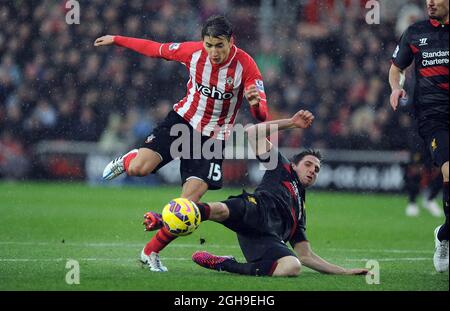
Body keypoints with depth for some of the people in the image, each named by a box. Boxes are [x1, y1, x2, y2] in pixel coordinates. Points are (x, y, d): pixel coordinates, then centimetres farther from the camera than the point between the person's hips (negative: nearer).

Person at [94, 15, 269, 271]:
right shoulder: (193, 52, -15)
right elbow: (155, 49, 4)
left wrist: (256, 103, -50)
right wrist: (116, 40, 11)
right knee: (139, 169, -21)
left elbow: (262, 115, -25)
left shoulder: (245, 65, -21)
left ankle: (151, 252, 8)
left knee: (188, 202, -12)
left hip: (213, 136, -1)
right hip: (184, 118, 1)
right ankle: (128, 160, 19)